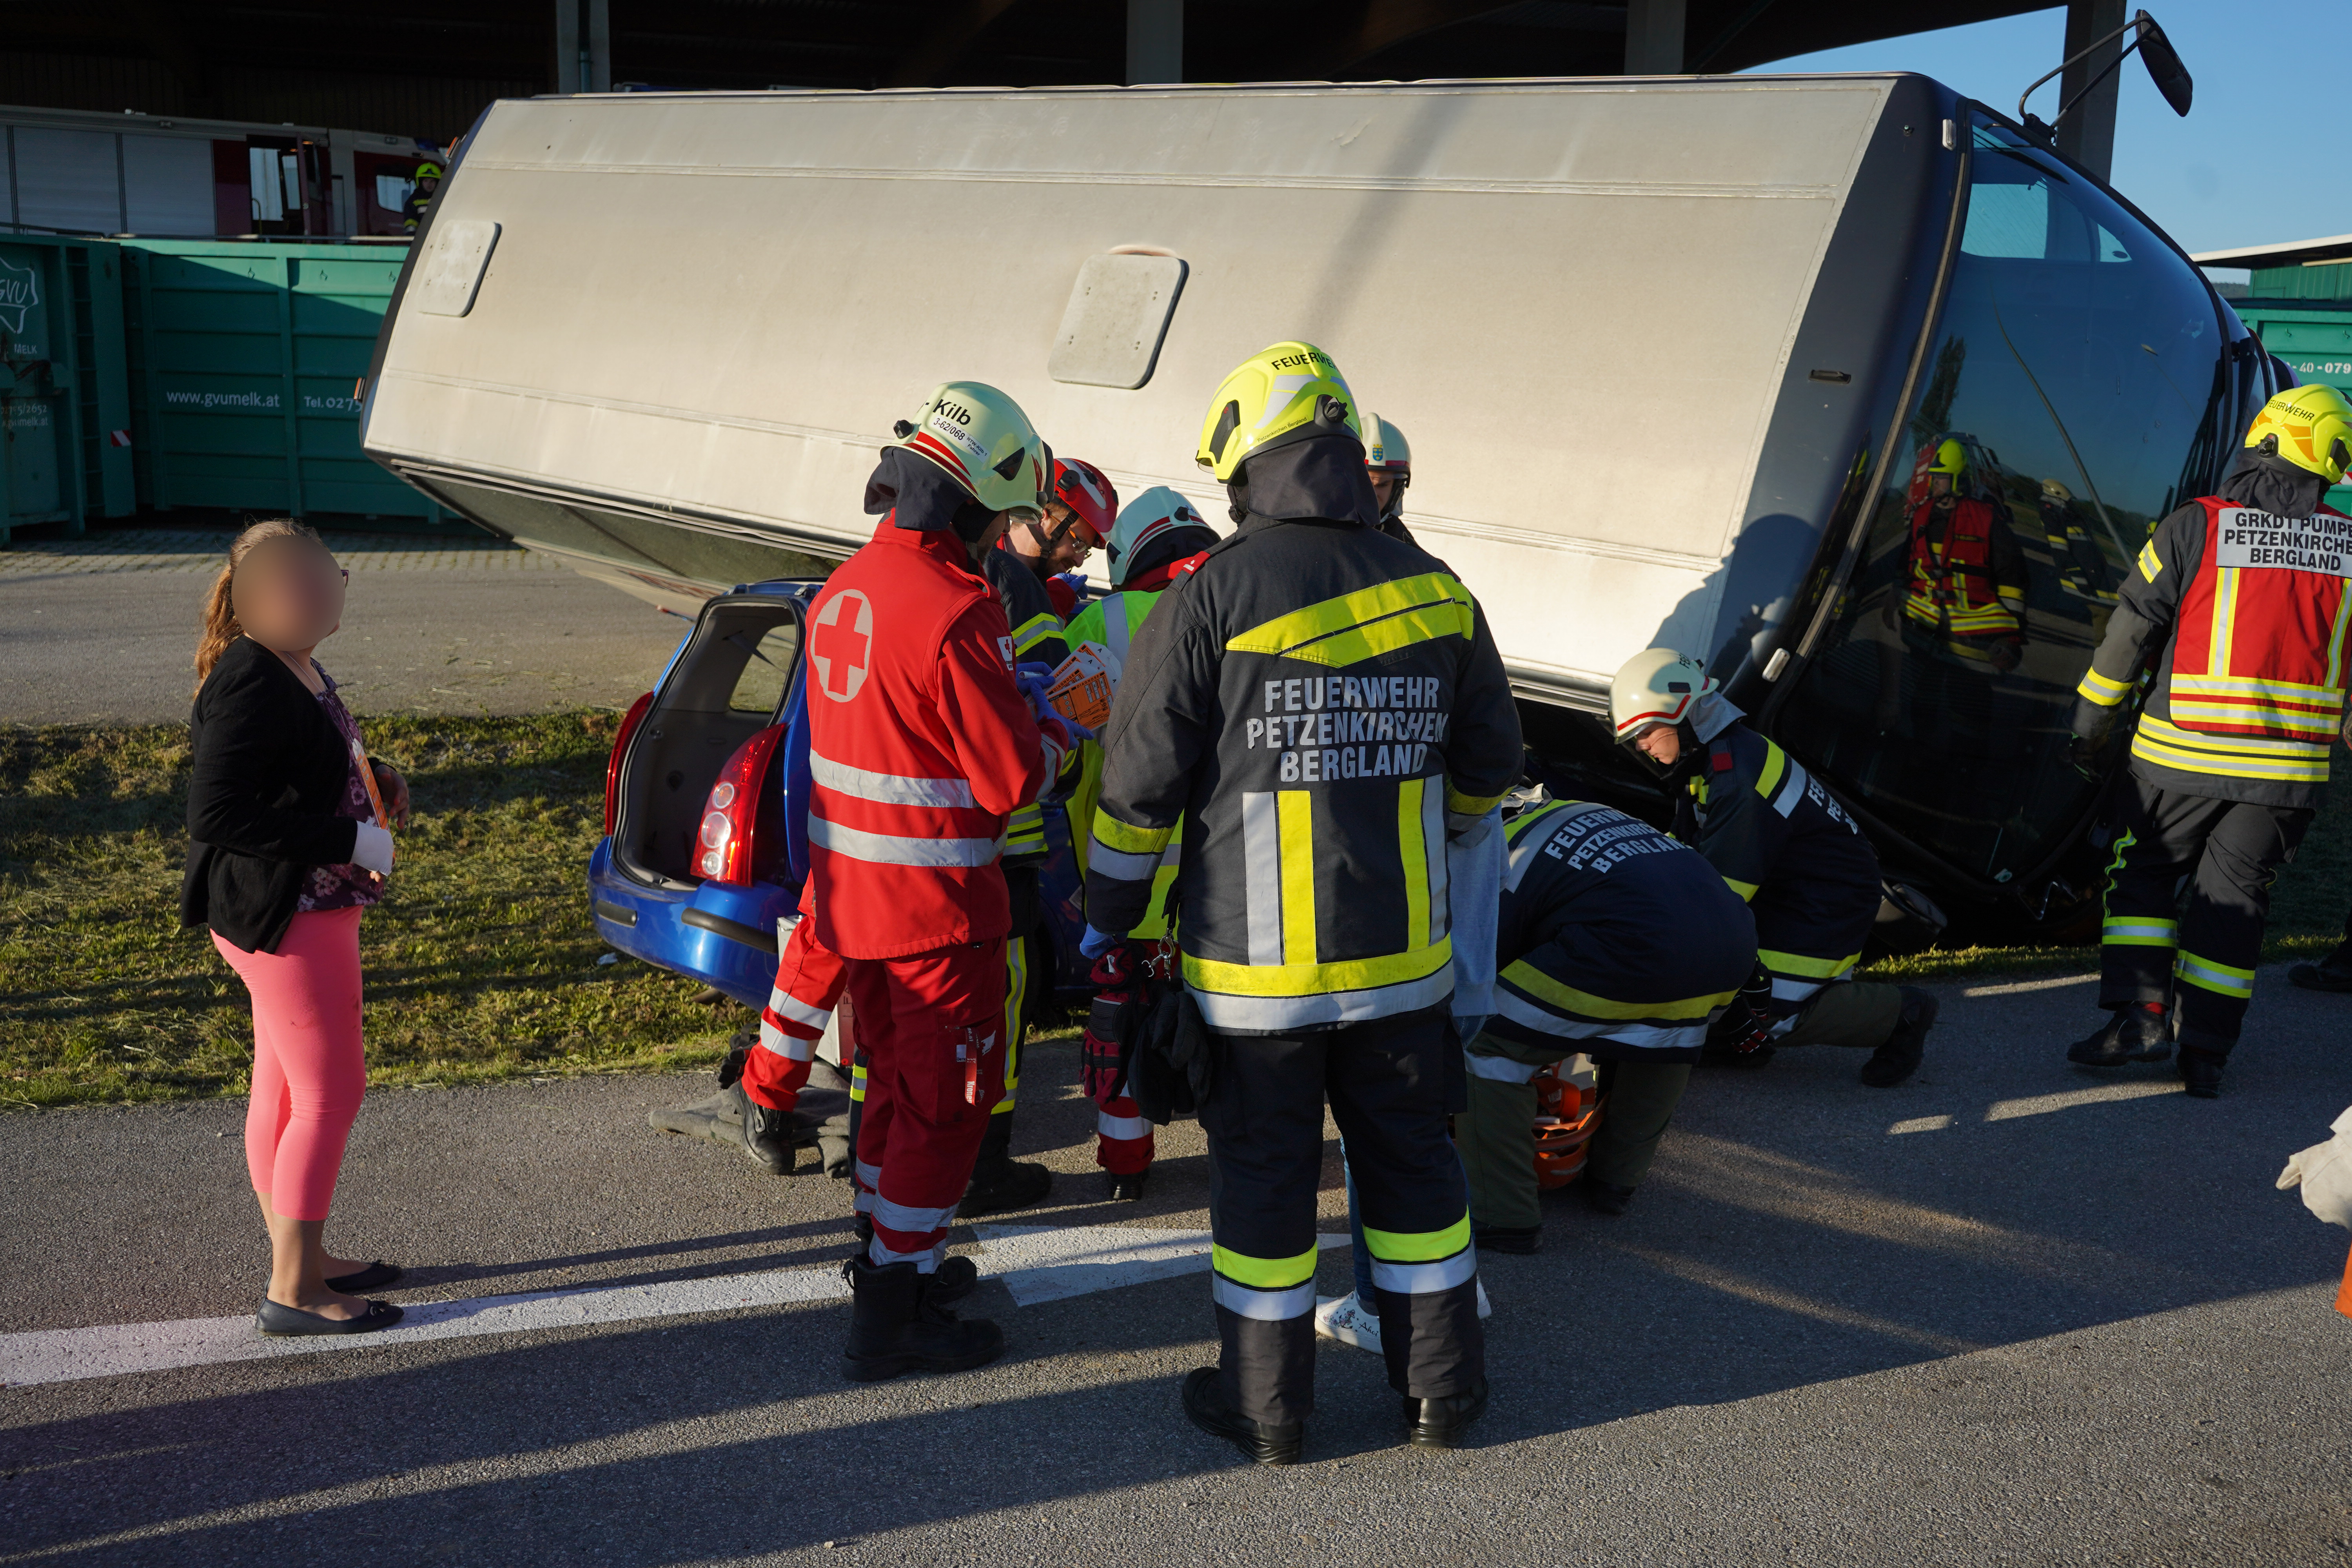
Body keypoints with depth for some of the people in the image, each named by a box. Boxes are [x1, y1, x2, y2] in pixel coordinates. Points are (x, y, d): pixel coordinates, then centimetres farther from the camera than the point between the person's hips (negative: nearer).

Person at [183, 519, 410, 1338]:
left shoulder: (294, 667, 9)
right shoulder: (251, 686, -22)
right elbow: (216, 817, -27)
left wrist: (370, 773, 7)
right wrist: (350, 840, -24)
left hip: (310, 909, 10)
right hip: (284, 919, -10)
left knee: (284, 1089, 17)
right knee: (331, 1096, -4)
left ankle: (300, 1259, 28)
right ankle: (292, 1291, 4)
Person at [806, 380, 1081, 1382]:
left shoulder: (844, 590, 6)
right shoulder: (955, 614, -22)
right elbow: (1011, 781, -20)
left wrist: (1017, 719, 10)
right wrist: (1058, 732, -1)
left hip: (849, 889, 8)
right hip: (936, 906, -8)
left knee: (895, 1081, 23)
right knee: (948, 1102, 5)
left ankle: (888, 1258, 38)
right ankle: (894, 1316, 12)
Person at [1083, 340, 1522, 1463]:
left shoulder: (1211, 597, -13)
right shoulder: (1435, 594, 1)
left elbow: (1141, 780, -9)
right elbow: (1488, 764, 12)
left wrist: (1107, 912, 5)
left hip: (1253, 962, -3)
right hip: (1402, 952, 4)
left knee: (1262, 1172, 10)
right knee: (1410, 1161, 16)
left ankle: (1266, 1405, 22)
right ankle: (1442, 1387, 28)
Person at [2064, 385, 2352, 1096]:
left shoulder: (2193, 527, -6)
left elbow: (2130, 634, -3)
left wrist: (2091, 728, 7)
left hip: (2182, 754, -3)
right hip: (2289, 768, 3)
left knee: (2143, 876, 13)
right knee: (2234, 898, 10)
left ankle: (2139, 1010, 1)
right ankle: (2205, 1050, 10)